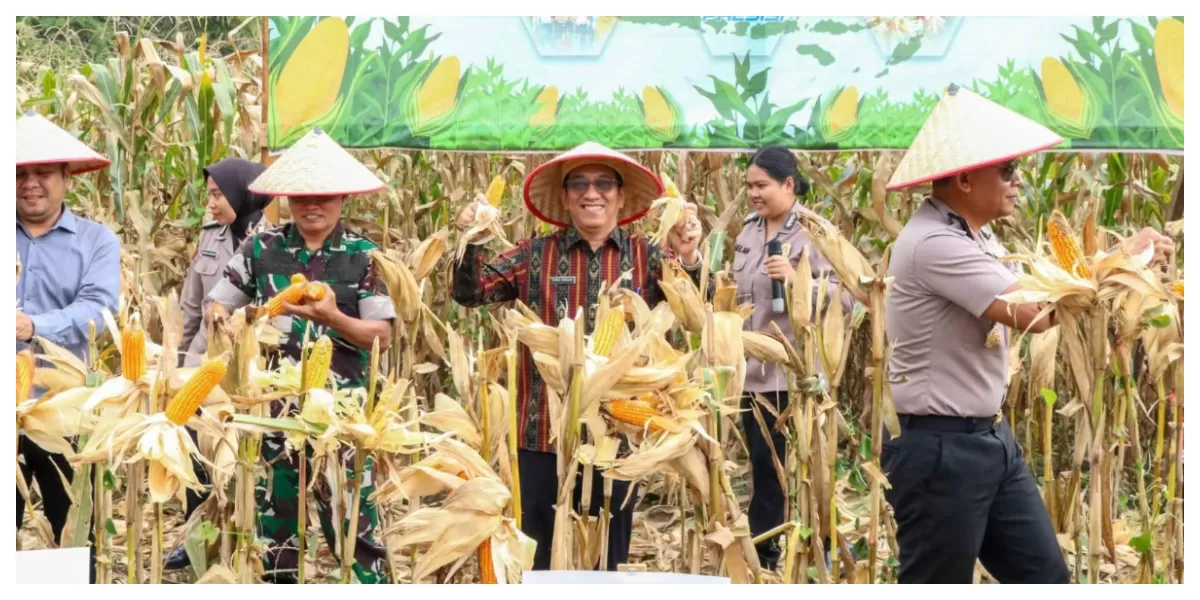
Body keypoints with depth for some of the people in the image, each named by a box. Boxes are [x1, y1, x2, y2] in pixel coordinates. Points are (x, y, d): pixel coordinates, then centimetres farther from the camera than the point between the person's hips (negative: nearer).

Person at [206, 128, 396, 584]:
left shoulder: (363, 256, -1)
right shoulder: (260, 250, 4)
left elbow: (382, 336, -6)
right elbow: (216, 310, 8)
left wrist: (333, 318, -22)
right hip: (273, 408, 2)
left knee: (353, 521, -3)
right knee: (274, 521, 11)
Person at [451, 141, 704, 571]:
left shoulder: (646, 257, 4)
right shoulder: (535, 256, 5)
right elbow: (471, 293, -1)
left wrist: (689, 259, -28)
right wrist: (470, 244, -21)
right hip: (544, 433, 0)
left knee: (608, 562, 10)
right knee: (544, 560, 8)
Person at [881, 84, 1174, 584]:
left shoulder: (974, 235, 11)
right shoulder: (934, 243, -22)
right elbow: (1034, 312, -26)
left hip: (991, 439, 10)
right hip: (939, 449, -10)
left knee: (1044, 578, 12)